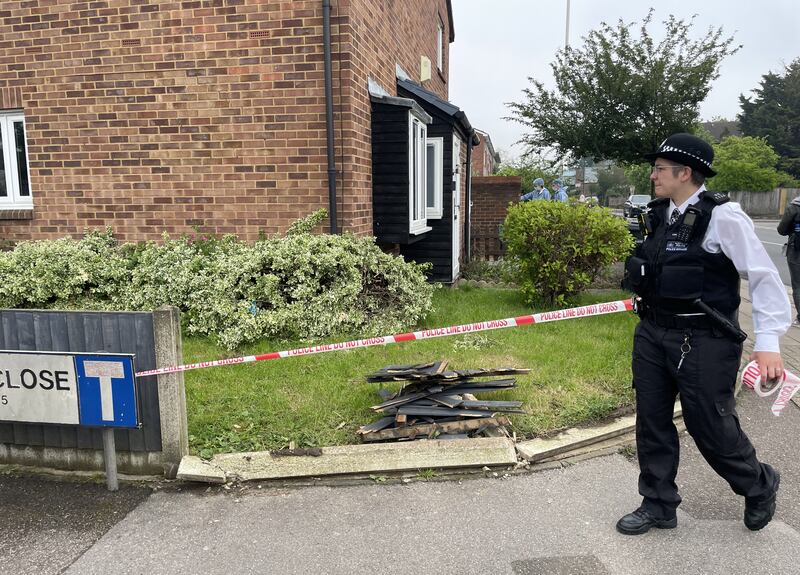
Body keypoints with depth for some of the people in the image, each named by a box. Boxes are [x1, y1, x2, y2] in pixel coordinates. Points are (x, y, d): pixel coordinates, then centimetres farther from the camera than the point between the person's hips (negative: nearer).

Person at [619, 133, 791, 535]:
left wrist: (768, 342, -19)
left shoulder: (723, 216, -14)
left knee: (710, 426, 5)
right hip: (653, 335, 7)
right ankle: (658, 506, 29)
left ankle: (760, 487, 37)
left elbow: (764, 277, -14)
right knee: (652, 421, 11)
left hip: (703, 343, -7)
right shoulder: (659, 214, 6)